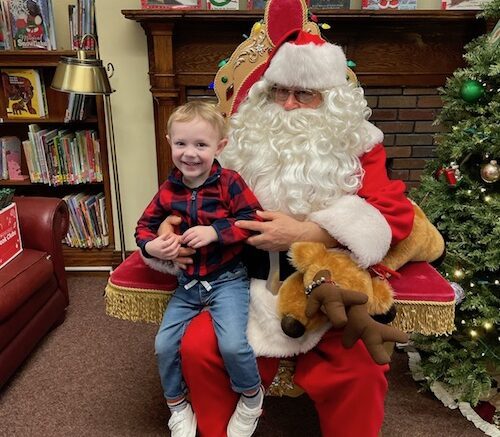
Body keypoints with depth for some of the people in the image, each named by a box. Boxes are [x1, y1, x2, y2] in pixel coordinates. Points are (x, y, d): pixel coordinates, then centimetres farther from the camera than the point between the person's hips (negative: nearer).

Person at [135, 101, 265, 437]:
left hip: (227, 279, -4)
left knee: (232, 343, -21)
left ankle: (252, 395, 14)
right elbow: (145, 225, 10)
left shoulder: (229, 182, -10)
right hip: (187, 282, 5)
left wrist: (214, 232, -25)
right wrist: (152, 246, -12)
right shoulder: (168, 191, 2)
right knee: (164, 345, 1)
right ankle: (178, 406, 31)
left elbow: (253, 219, -15)